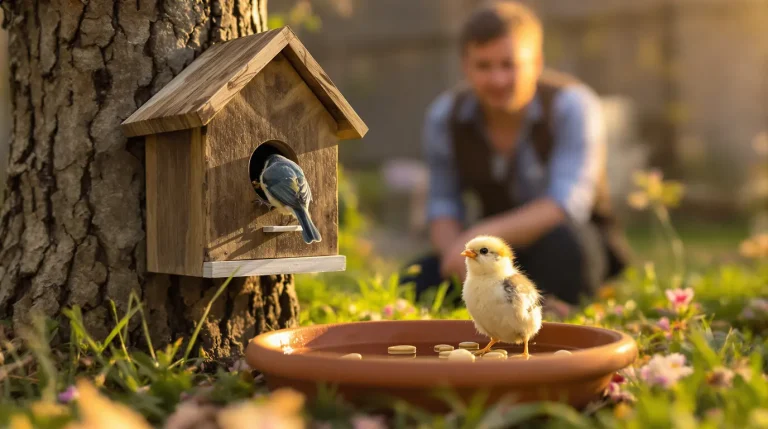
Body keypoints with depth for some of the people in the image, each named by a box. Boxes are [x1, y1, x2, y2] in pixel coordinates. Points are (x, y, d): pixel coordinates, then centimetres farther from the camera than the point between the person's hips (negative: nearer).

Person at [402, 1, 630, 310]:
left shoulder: (573, 106, -21)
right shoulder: (444, 117, -10)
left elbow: (567, 207, -31)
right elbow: (444, 208, -5)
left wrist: (481, 235, -43)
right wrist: (457, 253, -28)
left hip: (577, 246, -3)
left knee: (559, 238, -38)